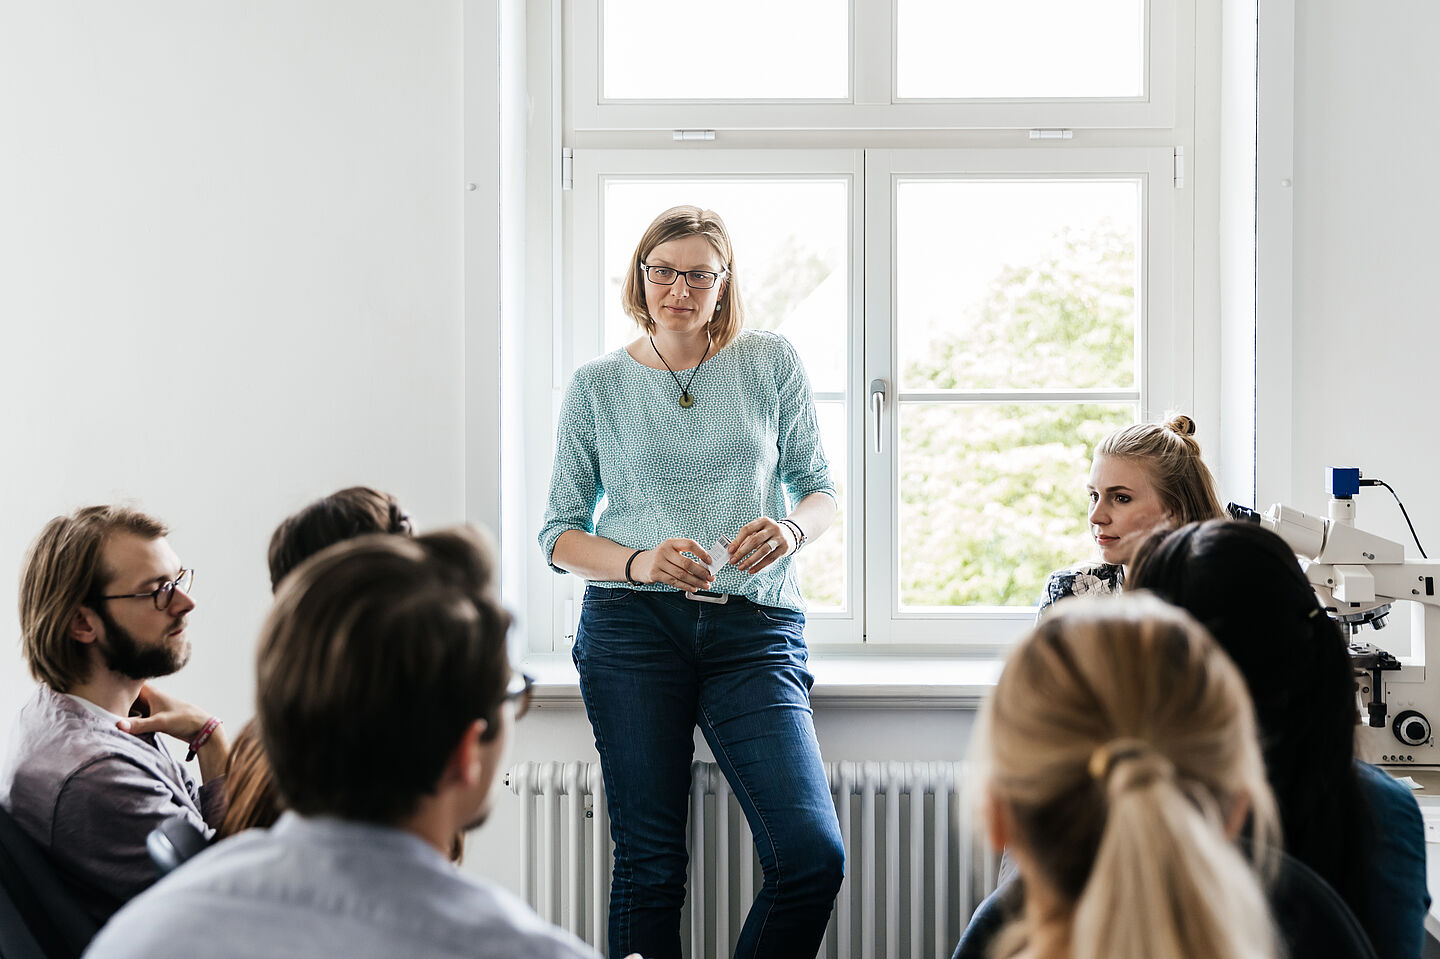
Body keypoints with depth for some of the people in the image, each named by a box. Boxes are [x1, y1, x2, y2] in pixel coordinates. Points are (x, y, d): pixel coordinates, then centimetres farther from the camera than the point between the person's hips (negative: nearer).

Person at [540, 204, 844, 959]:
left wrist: (791, 529, -10)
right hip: (632, 624, 0)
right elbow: (560, 534, 10)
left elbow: (819, 490, 14)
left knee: (815, 855, -13)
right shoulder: (598, 386, 9)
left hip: (754, 632, 1)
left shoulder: (770, 363, 10)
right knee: (649, 865, 0)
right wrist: (638, 563, -10)